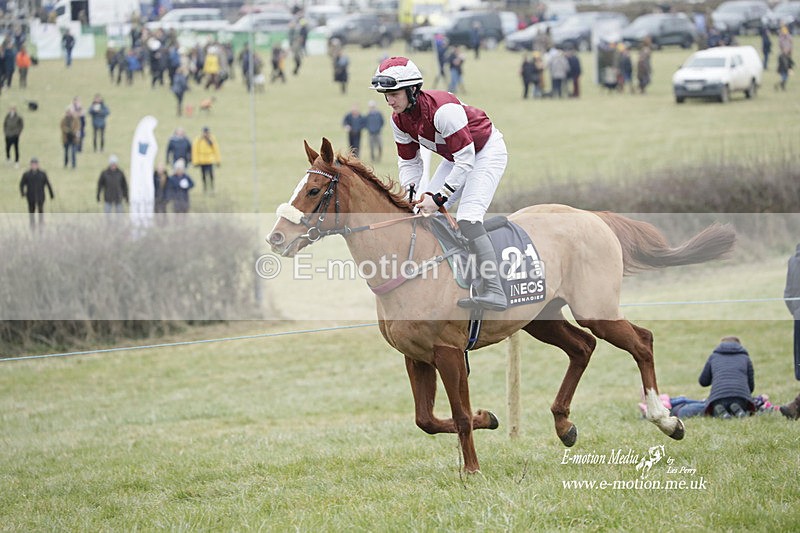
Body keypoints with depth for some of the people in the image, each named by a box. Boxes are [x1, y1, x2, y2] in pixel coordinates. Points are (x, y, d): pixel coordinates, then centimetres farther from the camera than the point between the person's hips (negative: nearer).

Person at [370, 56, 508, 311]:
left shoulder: (442, 109, -35)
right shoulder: (399, 120, -10)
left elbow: (465, 160, -31)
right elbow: (409, 162, 3)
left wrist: (438, 197, -31)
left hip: (486, 152, -9)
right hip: (458, 157, 9)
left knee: (467, 217, -25)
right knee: (426, 213, 4)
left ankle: (494, 292, -32)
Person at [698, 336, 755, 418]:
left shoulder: (713, 357, 27)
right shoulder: (745, 358, 26)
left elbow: (703, 381, 28)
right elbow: (751, 385, 24)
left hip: (718, 395, 0)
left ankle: (719, 410, -13)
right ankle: (736, 408, -13)